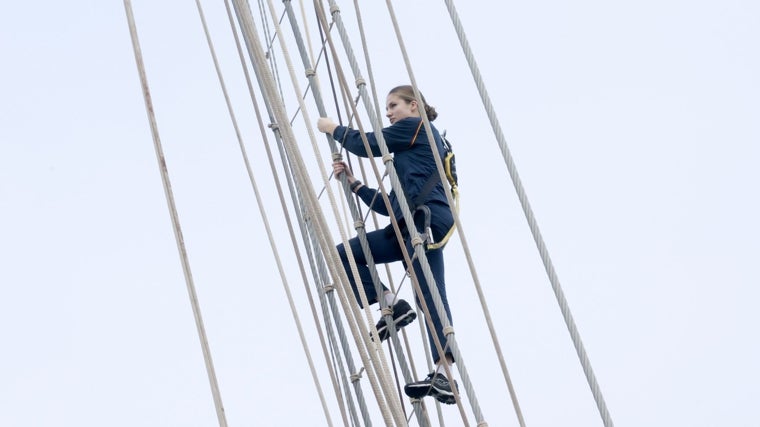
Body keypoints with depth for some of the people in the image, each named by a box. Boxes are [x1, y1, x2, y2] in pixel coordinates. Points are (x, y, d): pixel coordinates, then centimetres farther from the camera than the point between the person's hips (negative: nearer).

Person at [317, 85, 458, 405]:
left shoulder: (417, 126, 7)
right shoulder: (411, 149, 31)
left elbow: (366, 144, 3)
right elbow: (389, 206, 25)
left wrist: (333, 128, 19)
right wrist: (353, 183, 21)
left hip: (425, 219, -9)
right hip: (409, 224, 9)